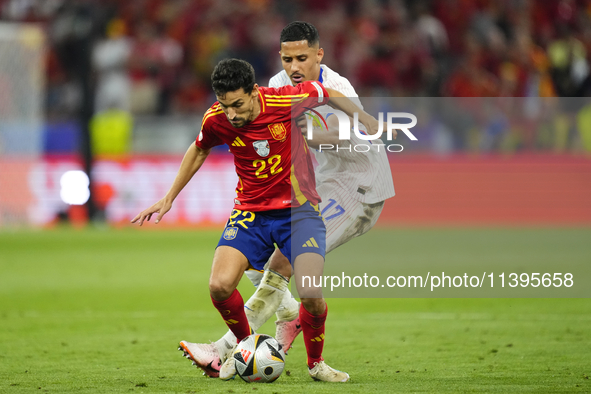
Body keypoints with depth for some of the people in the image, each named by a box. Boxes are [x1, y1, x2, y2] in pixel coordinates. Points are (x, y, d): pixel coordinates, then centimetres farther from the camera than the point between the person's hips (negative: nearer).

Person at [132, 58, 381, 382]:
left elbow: (330, 95, 1)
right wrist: (168, 199, 16)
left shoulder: (286, 100, -20)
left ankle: (316, 363, 10)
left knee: (311, 294, -19)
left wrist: (371, 126, 7)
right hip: (250, 210, 2)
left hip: (298, 209, -2)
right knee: (220, 286, -19)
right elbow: (199, 150, 12)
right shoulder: (215, 120, -11)